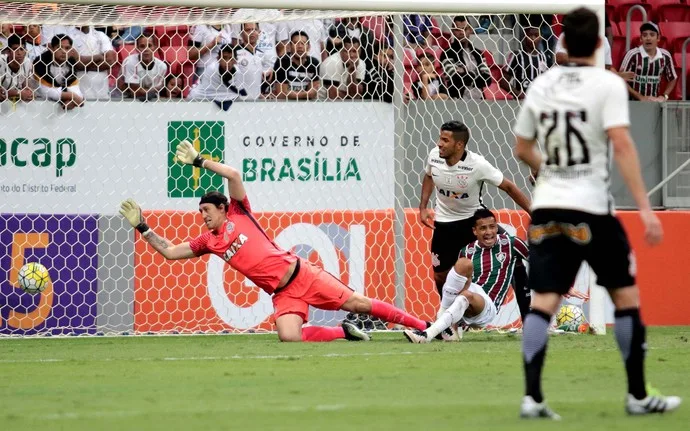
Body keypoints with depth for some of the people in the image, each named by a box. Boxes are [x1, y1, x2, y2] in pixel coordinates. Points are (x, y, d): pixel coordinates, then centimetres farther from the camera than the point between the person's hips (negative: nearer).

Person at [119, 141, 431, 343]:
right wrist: (142, 227, 9)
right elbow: (169, 252, 13)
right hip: (282, 295, 3)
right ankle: (344, 333, -2)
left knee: (356, 303, -7)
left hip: (300, 274, -3)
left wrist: (199, 161, -6)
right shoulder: (208, 242, 14)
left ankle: (422, 326, -2)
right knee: (289, 337, -23)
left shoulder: (238, 214, 5)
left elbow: (234, 175, -8)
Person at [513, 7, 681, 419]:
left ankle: (532, 396, -11)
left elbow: (522, 149, 17)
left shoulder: (541, 85, 8)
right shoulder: (608, 84, -7)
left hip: (548, 208, 4)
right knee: (626, 296, 10)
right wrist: (646, 208, -18)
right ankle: (638, 395, 15)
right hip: (591, 210, -4)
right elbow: (622, 145, -17)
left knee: (544, 302, 1)